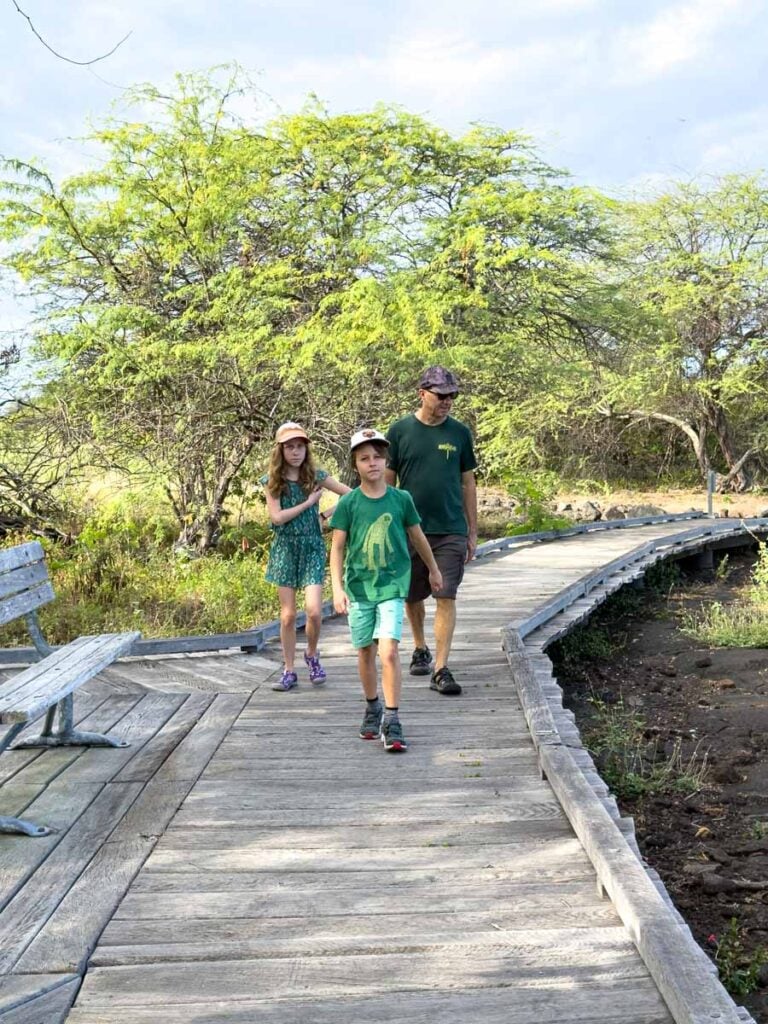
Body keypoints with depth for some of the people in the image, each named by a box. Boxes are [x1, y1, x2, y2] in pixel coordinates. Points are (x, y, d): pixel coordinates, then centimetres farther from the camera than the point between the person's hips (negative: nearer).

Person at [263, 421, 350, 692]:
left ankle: (312, 655, 16)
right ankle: (289, 671, 13)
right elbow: (277, 517, -11)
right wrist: (309, 502, -11)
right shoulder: (273, 481, 0)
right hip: (285, 549, 0)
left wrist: (328, 514, -5)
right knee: (287, 614, 3)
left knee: (314, 611, -12)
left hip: (312, 548, 0)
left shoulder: (316, 476, 1)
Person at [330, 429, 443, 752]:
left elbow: (417, 537, 14)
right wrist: (337, 587, -12)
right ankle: (373, 708, 33)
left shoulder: (401, 499, -1)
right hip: (358, 587, 1)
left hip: (392, 586, -1)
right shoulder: (348, 503, -3)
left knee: (389, 651, -15)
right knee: (365, 652, 12)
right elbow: (337, 547, -2)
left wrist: (433, 569, 26)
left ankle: (391, 720, -9)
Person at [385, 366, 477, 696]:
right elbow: (386, 481, 4)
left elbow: (468, 483, 10)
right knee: (412, 596, 13)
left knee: (446, 597, -7)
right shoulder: (400, 431, 0)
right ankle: (420, 649, 37)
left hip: (451, 530, 0)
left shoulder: (459, 433, 5)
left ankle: (441, 670, -5)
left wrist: (473, 532, 8)